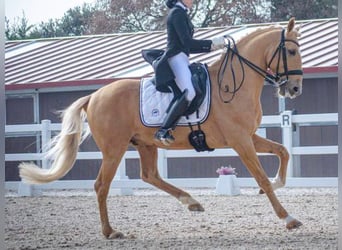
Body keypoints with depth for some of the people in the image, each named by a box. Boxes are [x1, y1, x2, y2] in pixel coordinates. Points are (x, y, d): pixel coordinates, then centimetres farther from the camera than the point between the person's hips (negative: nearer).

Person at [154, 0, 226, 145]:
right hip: (176, 58, -11)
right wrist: (212, 43, -11)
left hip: (182, 60, 11)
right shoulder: (177, 13, -7)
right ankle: (164, 131, -33)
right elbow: (187, 41, -15)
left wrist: (211, 47, 18)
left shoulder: (181, 14, 24)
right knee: (189, 92, -30)